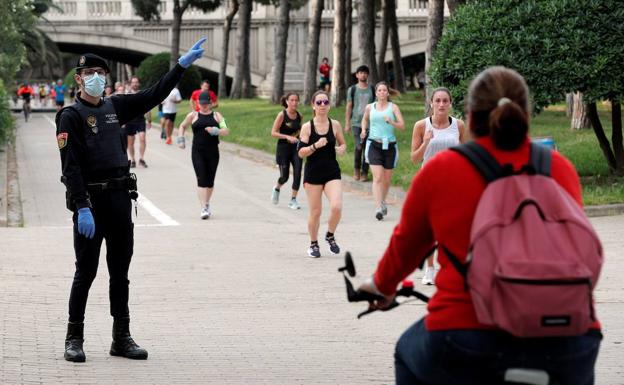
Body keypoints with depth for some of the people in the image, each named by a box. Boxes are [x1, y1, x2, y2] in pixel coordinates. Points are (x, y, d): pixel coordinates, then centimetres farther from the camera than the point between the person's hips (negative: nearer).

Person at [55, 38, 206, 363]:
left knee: (120, 273, 9)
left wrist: (182, 64, 17)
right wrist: (82, 207, -22)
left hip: (120, 199, 6)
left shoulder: (115, 107, 12)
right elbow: (70, 166, -14)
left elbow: (154, 95, 20)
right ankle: (74, 339, 8)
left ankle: (121, 338, 16)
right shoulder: (71, 116, -7)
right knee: (86, 272, -1)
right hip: (90, 201, -6)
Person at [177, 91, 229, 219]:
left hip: (212, 152, 1)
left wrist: (215, 131, -21)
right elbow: (182, 126, 23)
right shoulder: (193, 115, 8)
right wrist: (180, 139, 9)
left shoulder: (216, 116, 7)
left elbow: (226, 131, -3)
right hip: (198, 152, -1)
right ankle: (204, 208, -16)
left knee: (210, 181, 9)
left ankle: (207, 204, 31)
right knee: (201, 180, -12)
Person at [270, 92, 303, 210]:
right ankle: (277, 188, 37)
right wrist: (287, 137, -22)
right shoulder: (282, 115, -11)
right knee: (284, 177, 2)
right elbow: (273, 133, -12)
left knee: (297, 173, -11)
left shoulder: (299, 115, 3)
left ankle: (293, 200, 0)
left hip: (296, 148, 4)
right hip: (283, 148, -4)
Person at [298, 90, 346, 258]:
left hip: (332, 172, 1)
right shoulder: (307, 127, -4)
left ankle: (330, 236, 13)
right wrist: (315, 145, -22)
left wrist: (341, 149, -8)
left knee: (336, 207, -16)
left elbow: (343, 144, 15)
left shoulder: (335, 125, 2)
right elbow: (301, 152, -7)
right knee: (315, 211, 4)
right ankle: (313, 243, 25)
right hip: (313, 173, -1)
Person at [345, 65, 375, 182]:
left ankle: (364, 172, 10)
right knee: (359, 147, -11)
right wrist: (347, 123, 4)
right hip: (356, 122, -1)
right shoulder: (352, 89, 6)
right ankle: (356, 169, 10)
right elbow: (349, 107, 8)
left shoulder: (372, 90, 6)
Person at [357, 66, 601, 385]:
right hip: (568, 349, 2)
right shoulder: (562, 169, 8)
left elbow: (406, 245, 17)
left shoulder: (440, 170, 2)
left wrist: (382, 285, 39)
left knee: (409, 354, 31)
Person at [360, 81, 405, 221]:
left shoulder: (393, 107, 3)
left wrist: (391, 122, -22)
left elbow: (402, 126, -5)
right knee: (377, 177, -15)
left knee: (387, 179, 10)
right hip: (374, 145, -1)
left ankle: (382, 202, 36)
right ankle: (378, 208, -22)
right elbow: (365, 119, 28)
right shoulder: (370, 107, 7)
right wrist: (364, 130, 9)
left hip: (390, 145, 1)